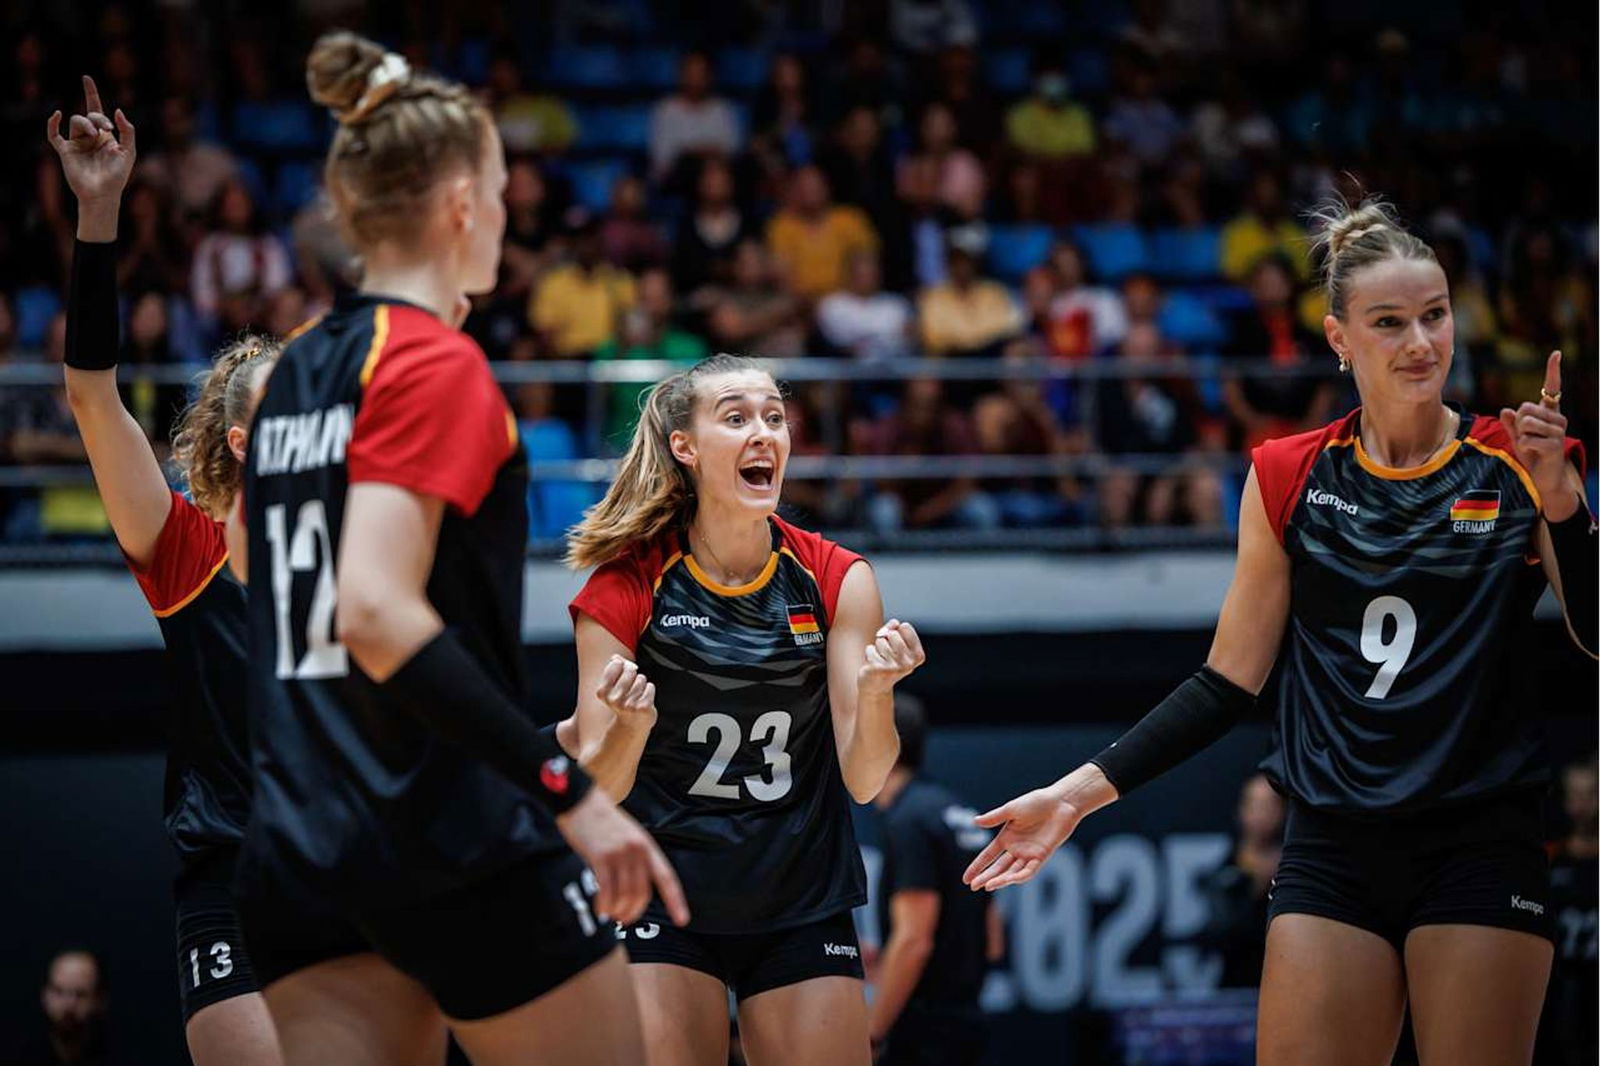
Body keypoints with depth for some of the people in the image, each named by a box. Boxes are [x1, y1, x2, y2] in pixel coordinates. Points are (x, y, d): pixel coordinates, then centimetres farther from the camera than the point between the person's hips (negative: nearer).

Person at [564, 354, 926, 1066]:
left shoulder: (835, 579, -4)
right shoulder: (623, 587, -9)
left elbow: (863, 780, -7)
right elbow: (594, 788, -9)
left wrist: (875, 693, -26)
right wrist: (630, 726, -30)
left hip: (803, 901, 2)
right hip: (662, 898, -2)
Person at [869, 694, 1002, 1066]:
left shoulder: (908, 821, -12)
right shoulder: (960, 815, 17)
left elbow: (914, 940, -20)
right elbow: (992, 944, 20)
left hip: (923, 1035, -10)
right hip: (964, 1019, 10)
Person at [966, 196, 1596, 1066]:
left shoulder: (1516, 465, 1)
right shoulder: (1288, 478, 5)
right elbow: (1229, 682, 9)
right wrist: (1081, 790, 1)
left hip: (1481, 853, -1)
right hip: (1333, 854, 1)